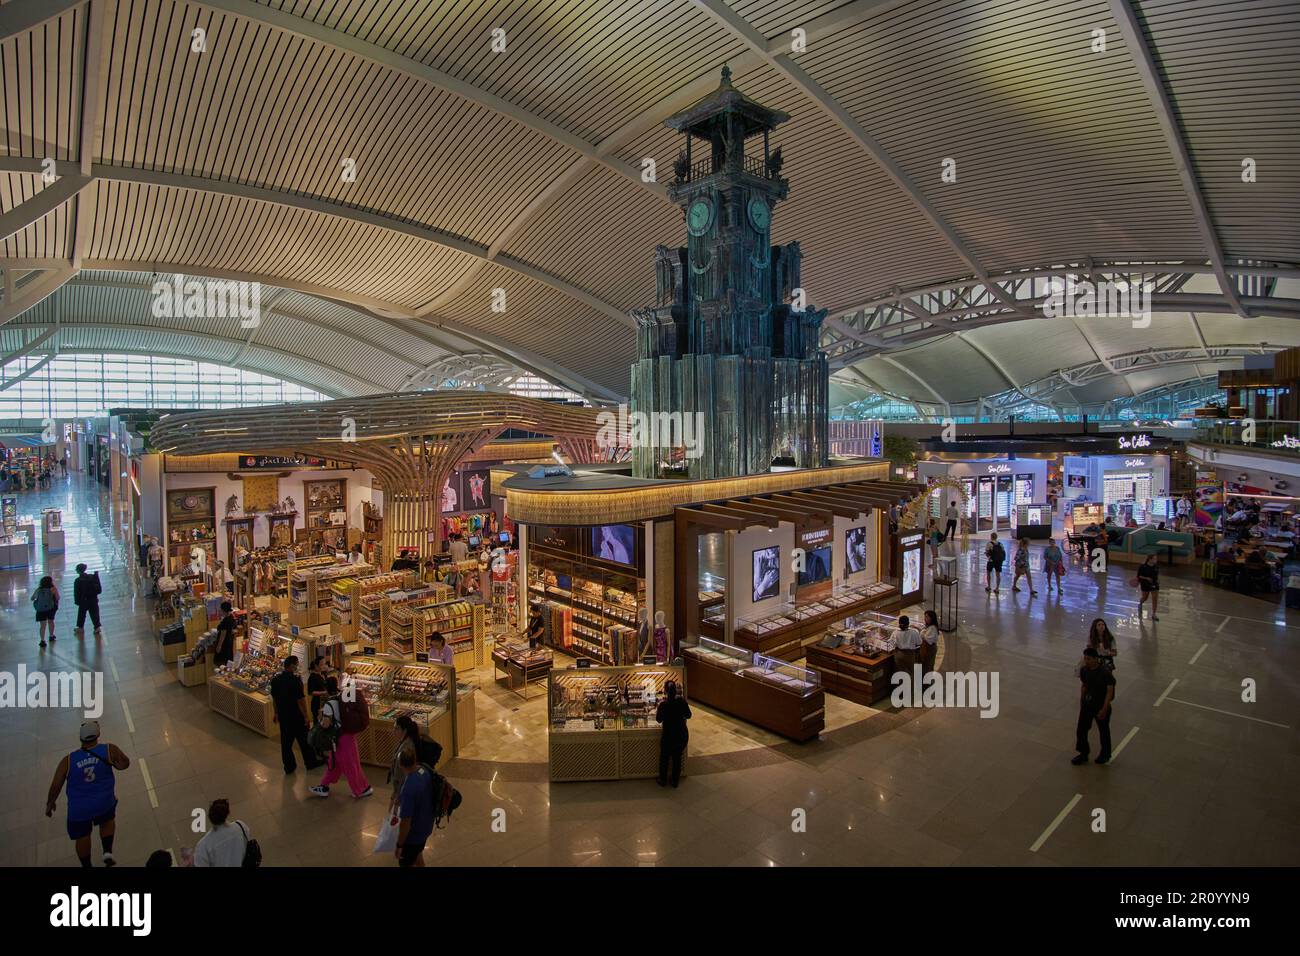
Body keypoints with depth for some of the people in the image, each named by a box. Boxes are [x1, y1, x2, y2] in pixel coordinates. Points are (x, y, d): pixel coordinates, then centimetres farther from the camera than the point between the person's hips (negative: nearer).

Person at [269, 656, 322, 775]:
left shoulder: (275, 679, 0)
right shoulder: (295, 679, -22)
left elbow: (274, 697, 11)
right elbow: (301, 699, -21)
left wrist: (276, 712, 23)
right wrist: (306, 716, -13)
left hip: (283, 715, 6)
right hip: (296, 715, -6)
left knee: (286, 741, 14)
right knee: (304, 740, 10)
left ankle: (289, 766, 21)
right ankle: (311, 762, 23)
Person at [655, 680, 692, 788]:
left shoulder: (663, 705, -23)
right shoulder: (682, 701, -14)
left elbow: (659, 720, -6)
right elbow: (688, 715, 2)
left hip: (668, 736, -3)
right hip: (683, 735, 3)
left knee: (664, 758, 21)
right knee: (677, 758, 22)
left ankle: (663, 781, 36)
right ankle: (675, 781, 35)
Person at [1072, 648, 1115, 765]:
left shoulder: (1105, 673, -23)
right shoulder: (1083, 670, -6)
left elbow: (1110, 691, -23)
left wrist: (1104, 709, -26)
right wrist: (1081, 703, 14)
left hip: (1101, 706, -5)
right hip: (1087, 704, 5)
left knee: (1103, 731, 16)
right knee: (1081, 730, 6)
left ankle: (1105, 754, 37)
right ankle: (1083, 754, 23)